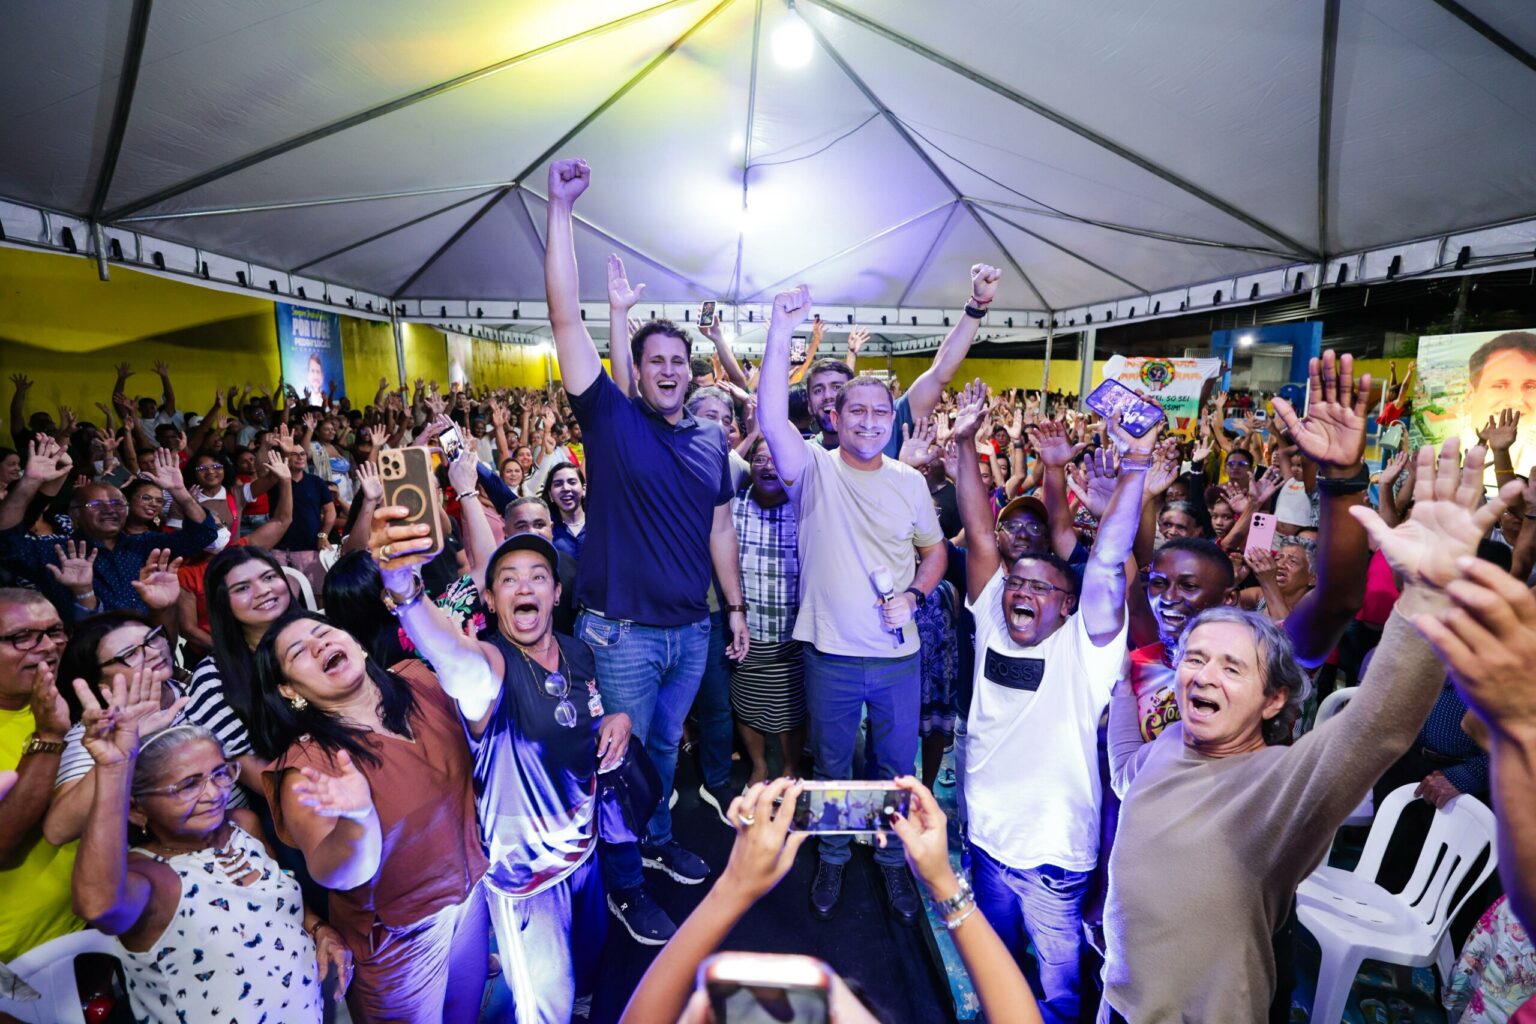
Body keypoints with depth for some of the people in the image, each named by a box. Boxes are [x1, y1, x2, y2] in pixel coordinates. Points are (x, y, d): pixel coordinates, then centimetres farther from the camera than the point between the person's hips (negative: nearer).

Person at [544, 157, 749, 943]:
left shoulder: (711, 441, 5)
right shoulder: (611, 417, -7)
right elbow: (566, 318, -14)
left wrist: (736, 607, 11)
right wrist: (561, 210, -18)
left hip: (692, 629, 4)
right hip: (624, 631, -4)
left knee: (665, 745, 24)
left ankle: (657, 839, 48)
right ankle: (624, 886, 33)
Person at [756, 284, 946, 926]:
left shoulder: (910, 482, 2)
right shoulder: (814, 470, -7)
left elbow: (935, 551, 11)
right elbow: (771, 417, -24)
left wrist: (913, 595, -9)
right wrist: (781, 332, -29)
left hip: (898, 655, 2)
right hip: (831, 654, -2)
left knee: (897, 767, 19)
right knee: (832, 765, 18)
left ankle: (893, 860, 44)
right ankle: (833, 859, 43)